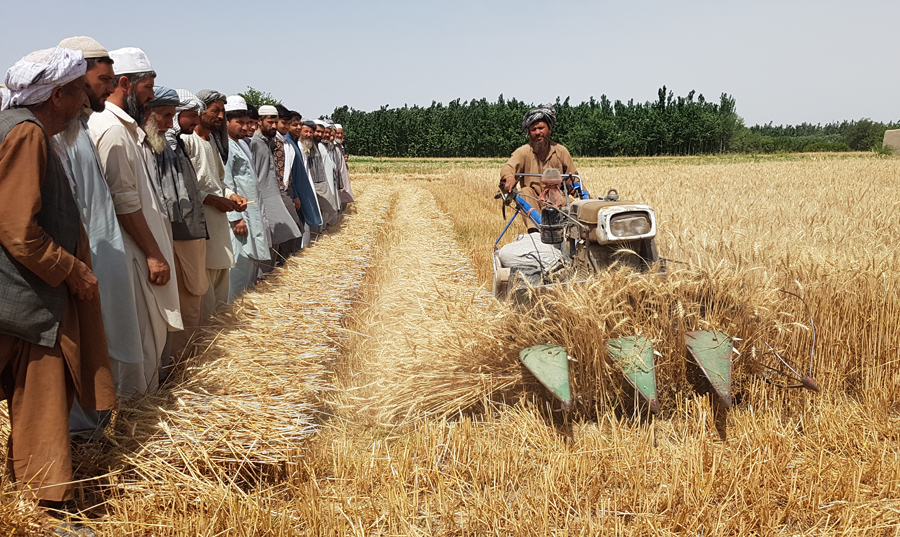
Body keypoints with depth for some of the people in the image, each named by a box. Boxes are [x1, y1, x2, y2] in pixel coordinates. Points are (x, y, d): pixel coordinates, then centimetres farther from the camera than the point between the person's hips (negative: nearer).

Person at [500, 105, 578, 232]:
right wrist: (509, 177, -45)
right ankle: (534, 230, -43)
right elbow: (508, 167, -19)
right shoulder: (523, 152, 0)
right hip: (533, 203, -1)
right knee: (526, 192, -32)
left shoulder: (561, 151, 7)